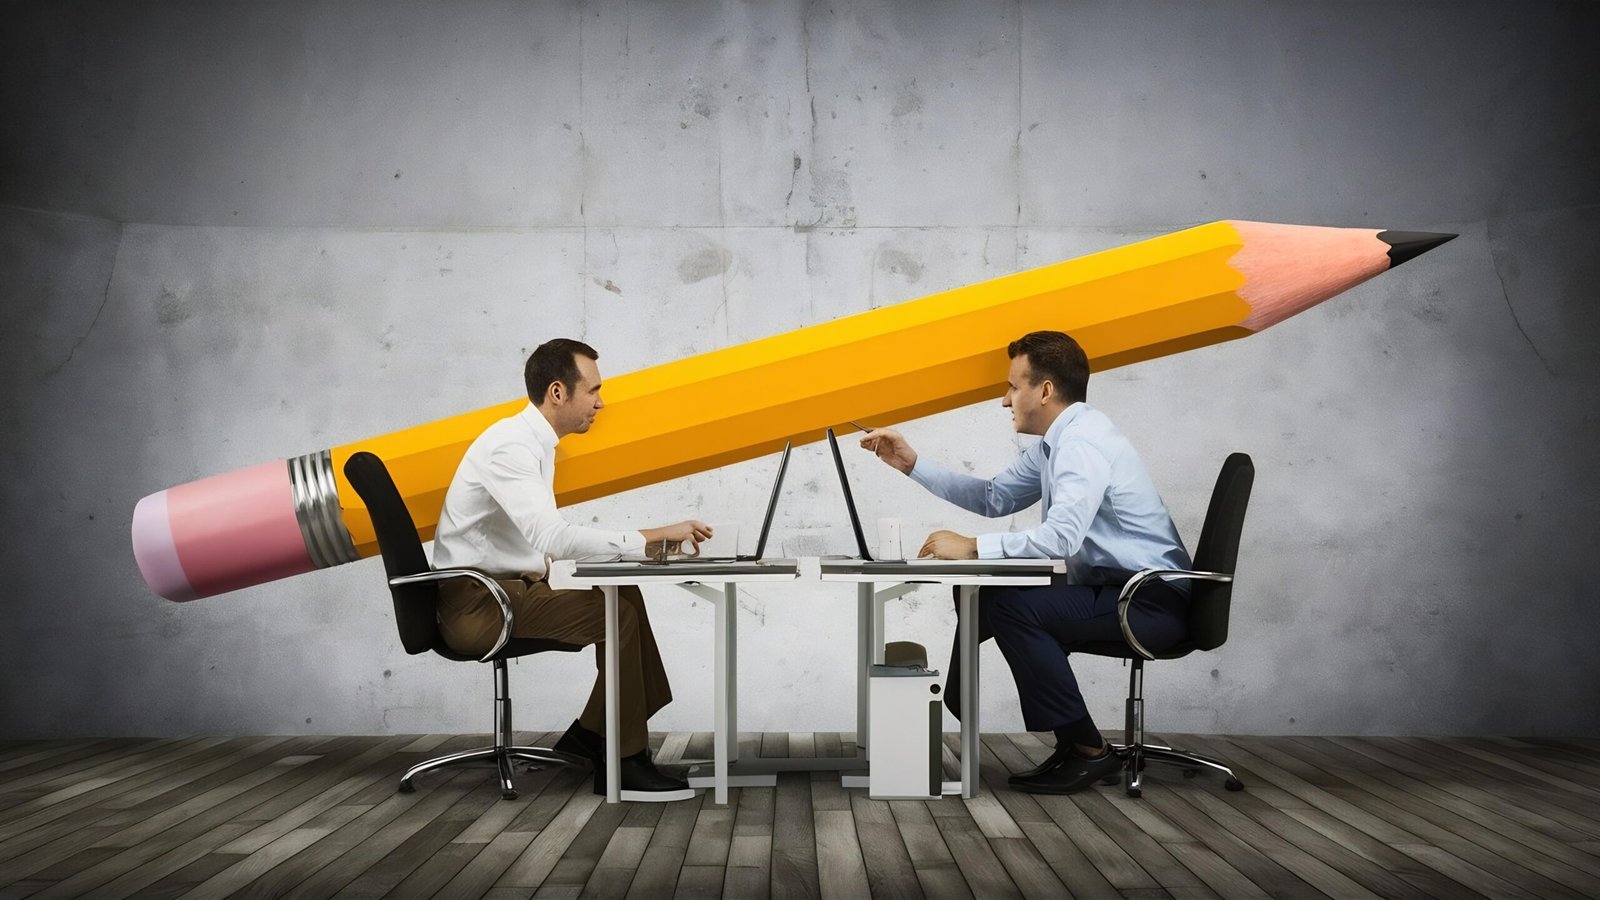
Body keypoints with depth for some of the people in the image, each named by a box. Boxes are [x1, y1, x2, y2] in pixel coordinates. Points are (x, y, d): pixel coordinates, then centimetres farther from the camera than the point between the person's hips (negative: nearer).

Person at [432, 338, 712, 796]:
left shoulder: (534, 443, 12)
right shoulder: (510, 447, -20)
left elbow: (546, 542, 11)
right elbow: (552, 538, -31)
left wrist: (646, 545, 0)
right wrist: (651, 536, -28)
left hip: (508, 586, 10)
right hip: (477, 603, -10)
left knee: (624, 598, 5)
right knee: (617, 616, -19)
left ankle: (592, 734, 9)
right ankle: (623, 761, -8)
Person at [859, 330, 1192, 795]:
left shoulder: (1083, 441, -20)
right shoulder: (1057, 442, 11)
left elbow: (1061, 536, -33)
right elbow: (993, 498, 16)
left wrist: (972, 547, -26)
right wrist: (911, 464, 11)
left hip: (1153, 602, -10)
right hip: (1117, 589, 10)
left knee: (1014, 607, -24)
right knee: (985, 598, 9)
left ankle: (1088, 751, -13)